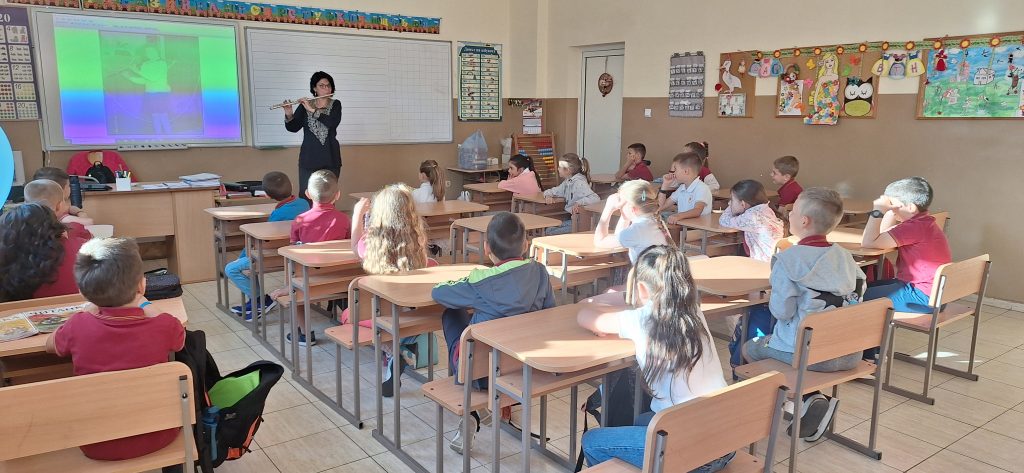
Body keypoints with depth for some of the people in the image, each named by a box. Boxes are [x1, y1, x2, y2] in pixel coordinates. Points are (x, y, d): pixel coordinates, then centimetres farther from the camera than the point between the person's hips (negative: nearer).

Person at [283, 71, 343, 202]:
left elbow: (334, 122, -15)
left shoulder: (335, 105, 4)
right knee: (305, 195, -4)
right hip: (309, 158, -1)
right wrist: (289, 114, -21)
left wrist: (313, 110, -21)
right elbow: (293, 128, -2)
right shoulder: (305, 105, 3)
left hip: (330, 158, 1)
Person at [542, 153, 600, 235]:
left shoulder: (579, 183, -17)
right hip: (570, 218, 8)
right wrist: (548, 195, -1)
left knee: (551, 233, -14)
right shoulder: (567, 182, 11)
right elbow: (552, 191, 23)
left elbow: (596, 199, -29)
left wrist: (578, 203, -40)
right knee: (547, 230, 1)